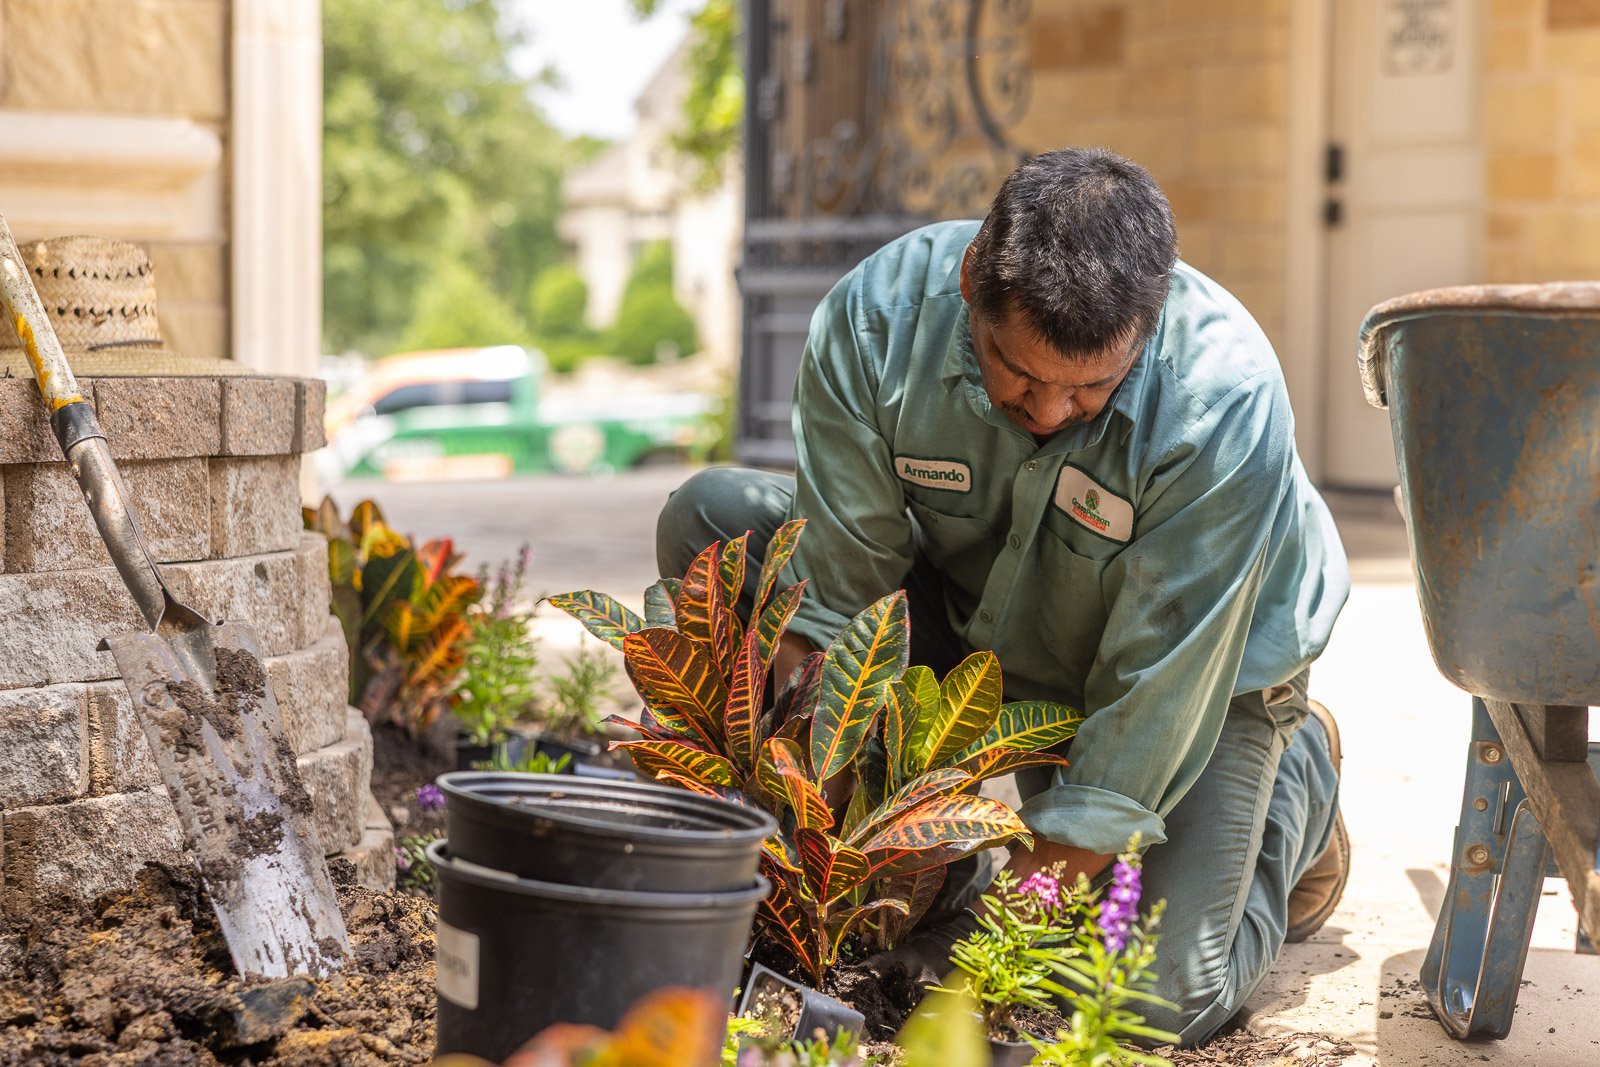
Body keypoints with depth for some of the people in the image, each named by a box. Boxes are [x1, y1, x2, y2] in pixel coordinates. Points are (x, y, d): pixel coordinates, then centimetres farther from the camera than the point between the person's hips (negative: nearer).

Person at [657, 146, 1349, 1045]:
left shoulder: (1225, 400, -37)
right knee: (714, 523, -14)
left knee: (1171, 997, -19)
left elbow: (1160, 675, -30)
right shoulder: (880, 315, -28)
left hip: (1208, 664, -3)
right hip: (977, 616, 4)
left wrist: (1057, 861, -29)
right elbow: (838, 576, -22)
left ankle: (1297, 774, 14)